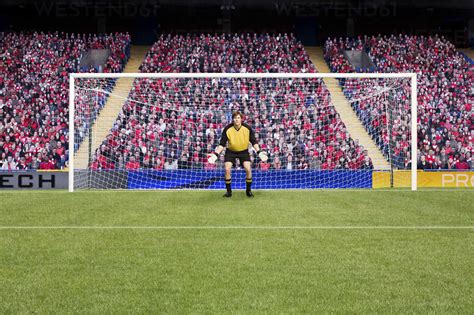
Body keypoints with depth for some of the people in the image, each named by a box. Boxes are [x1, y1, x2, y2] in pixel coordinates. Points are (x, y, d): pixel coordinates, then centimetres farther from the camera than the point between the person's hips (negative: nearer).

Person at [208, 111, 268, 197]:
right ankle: (228, 191, 4)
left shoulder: (247, 128, -17)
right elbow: (222, 144, -13)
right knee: (227, 169, -14)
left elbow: (253, 142, -6)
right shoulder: (227, 129, -19)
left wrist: (259, 152, -17)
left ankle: (248, 190, 6)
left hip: (244, 151, 0)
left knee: (248, 169, -15)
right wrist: (215, 154, -23)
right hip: (231, 151, 0)